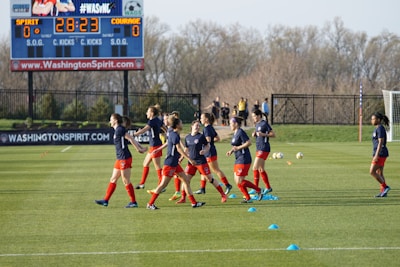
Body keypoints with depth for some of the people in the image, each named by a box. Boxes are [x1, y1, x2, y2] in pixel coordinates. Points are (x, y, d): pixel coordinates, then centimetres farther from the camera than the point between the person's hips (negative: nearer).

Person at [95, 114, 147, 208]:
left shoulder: (120, 130, -14)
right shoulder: (118, 130, 14)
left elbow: (131, 139, -16)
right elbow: (132, 139, 13)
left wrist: (139, 150, -10)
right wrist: (141, 148, 7)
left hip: (124, 159, -10)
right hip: (120, 159, 10)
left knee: (126, 181, -4)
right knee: (113, 180, 12)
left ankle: (133, 202, 3)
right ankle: (106, 200, 17)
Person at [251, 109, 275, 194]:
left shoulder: (264, 124, -12)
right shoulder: (257, 124, 14)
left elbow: (273, 134, -12)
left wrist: (263, 134, -24)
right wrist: (254, 134, 5)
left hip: (264, 149, -10)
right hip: (258, 149, 10)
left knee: (255, 168, -12)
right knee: (261, 169, 13)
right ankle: (268, 187, 22)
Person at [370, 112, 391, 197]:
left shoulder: (380, 128, -14)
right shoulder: (378, 128, 16)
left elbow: (381, 142, -21)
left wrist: (376, 155, -24)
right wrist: (376, 155, 24)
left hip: (380, 153, -10)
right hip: (379, 154, 10)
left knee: (372, 172, -11)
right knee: (379, 173, 9)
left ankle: (385, 187, -8)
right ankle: (383, 192, 10)